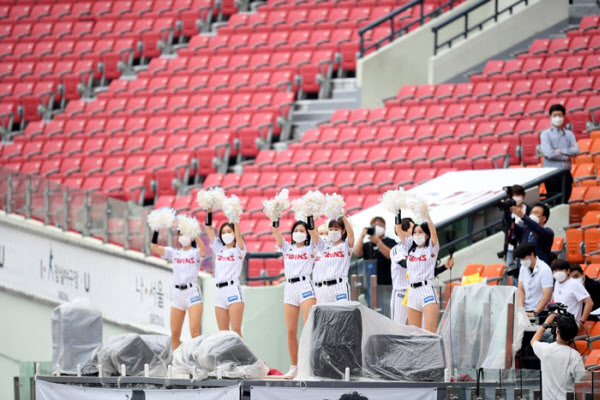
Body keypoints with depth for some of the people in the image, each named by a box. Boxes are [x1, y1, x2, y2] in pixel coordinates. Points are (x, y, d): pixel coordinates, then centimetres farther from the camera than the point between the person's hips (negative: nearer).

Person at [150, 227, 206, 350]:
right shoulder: (174, 253, 14)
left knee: (194, 332, -15)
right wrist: (156, 231, -6)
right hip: (177, 293, 5)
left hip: (192, 292, -5)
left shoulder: (195, 253, 3)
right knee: (174, 334, 3)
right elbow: (154, 247, 5)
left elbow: (203, 251, -21)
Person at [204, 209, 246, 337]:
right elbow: (208, 229, 12)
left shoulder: (238, 250, 4)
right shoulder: (219, 248, 17)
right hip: (219, 291, 6)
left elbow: (238, 232, -11)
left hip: (233, 289, -6)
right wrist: (209, 211, 2)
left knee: (236, 331, -12)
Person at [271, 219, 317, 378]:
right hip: (290, 288, 4)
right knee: (291, 331, 2)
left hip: (305, 286, -4)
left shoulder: (310, 248, 10)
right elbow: (276, 234, 9)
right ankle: (294, 367, 8)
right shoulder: (287, 248, 18)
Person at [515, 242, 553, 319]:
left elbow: (547, 296, -16)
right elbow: (521, 290, 12)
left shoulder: (545, 270, -11)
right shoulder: (523, 268, 10)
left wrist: (534, 313, -20)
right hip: (525, 310, 6)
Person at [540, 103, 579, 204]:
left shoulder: (569, 134, 11)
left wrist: (560, 151, -10)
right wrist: (566, 156, -4)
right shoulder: (546, 134, 0)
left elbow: (576, 151, -2)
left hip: (566, 173, 3)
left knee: (564, 202, 4)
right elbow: (549, 154, -12)